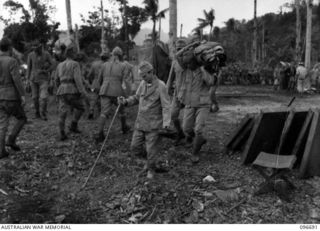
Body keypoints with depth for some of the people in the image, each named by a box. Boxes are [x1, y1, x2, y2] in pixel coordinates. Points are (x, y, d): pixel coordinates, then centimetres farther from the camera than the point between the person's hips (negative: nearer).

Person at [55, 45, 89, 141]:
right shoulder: (75, 64, -2)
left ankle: (62, 134, -4)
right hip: (72, 91, -5)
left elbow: (57, 80, 23)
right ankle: (73, 125, 9)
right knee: (80, 107, 18)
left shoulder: (60, 65, 17)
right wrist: (82, 92, -18)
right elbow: (78, 79, -15)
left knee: (63, 112, 2)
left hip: (62, 91, 5)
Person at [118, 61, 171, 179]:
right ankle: (148, 160, 36)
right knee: (135, 147, 9)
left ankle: (151, 169, 30)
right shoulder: (143, 84, 3)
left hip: (154, 124, -6)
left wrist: (166, 123, -26)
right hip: (140, 122, 6)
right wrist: (125, 101, -5)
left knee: (151, 149, 5)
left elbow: (166, 106, -16)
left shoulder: (161, 86, -14)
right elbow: (136, 98, 14)